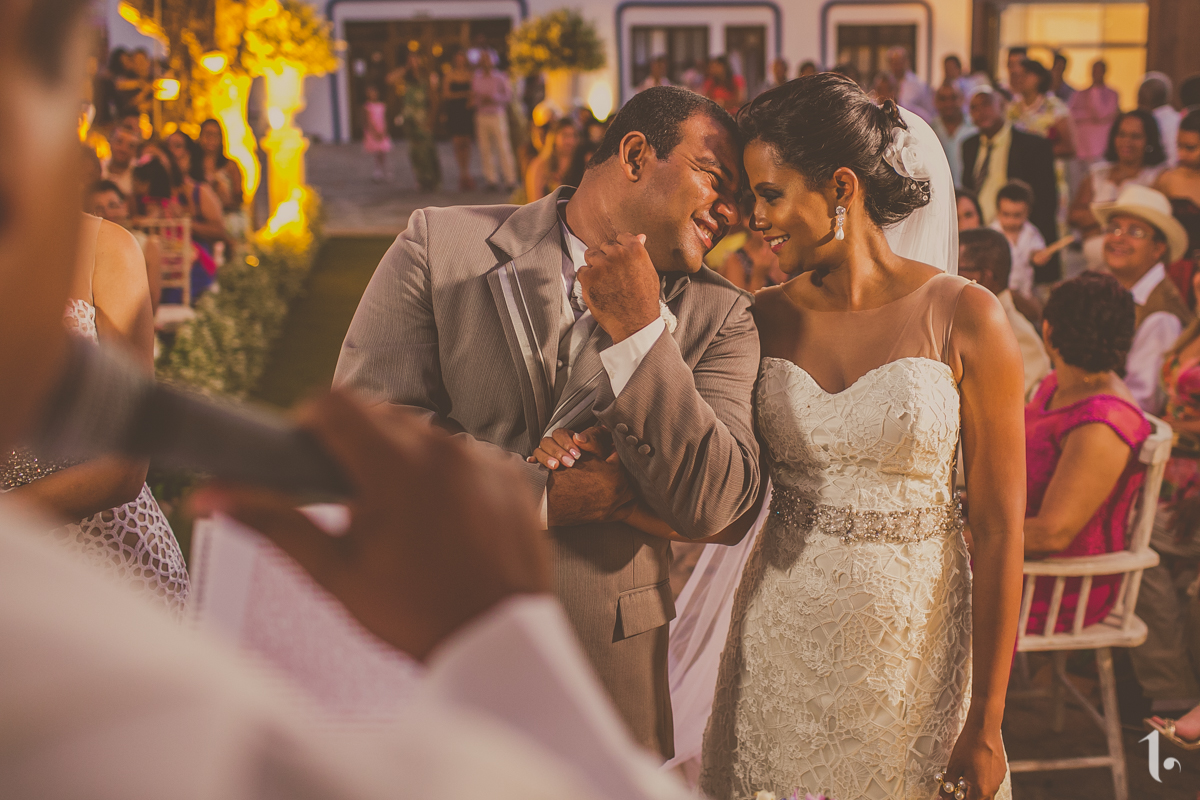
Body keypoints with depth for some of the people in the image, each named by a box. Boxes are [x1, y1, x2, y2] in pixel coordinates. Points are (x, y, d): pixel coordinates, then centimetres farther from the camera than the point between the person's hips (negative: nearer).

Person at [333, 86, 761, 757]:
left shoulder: (718, 316, -1)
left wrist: (639, 331, -18)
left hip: (605, 652, 1)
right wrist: (543, 496, -16)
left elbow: (709, 506, -12)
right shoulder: (441, 244, -5)